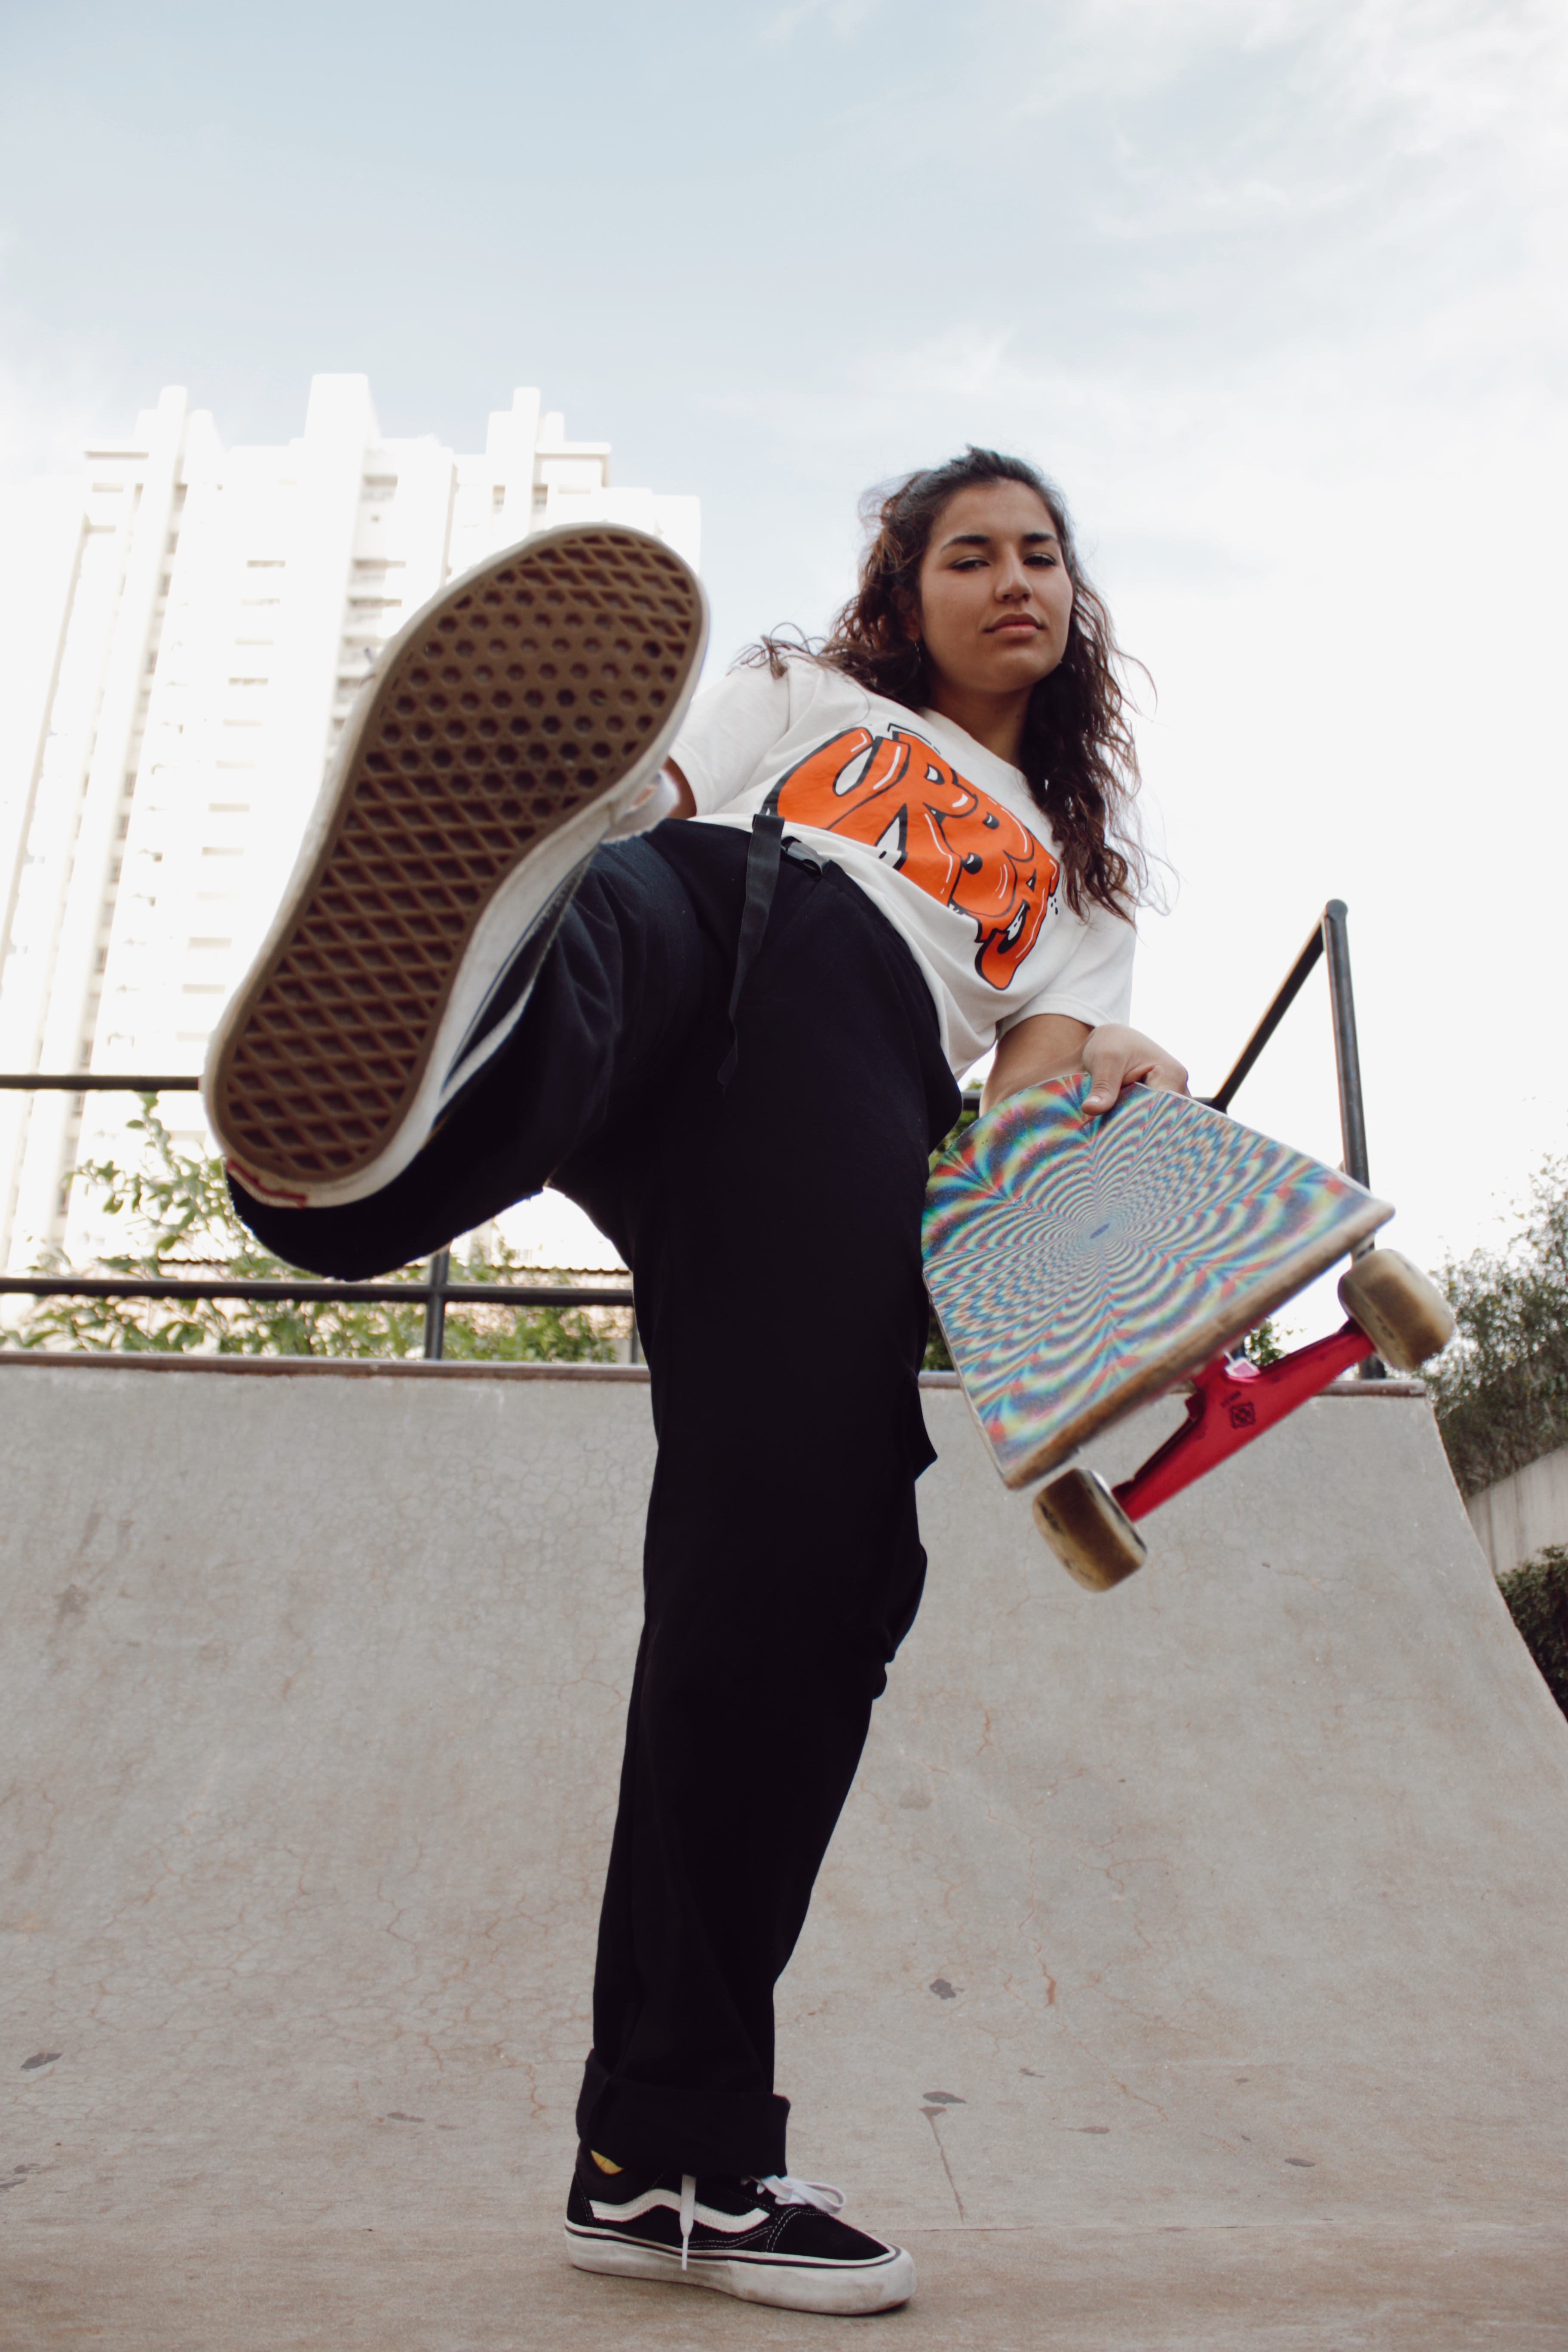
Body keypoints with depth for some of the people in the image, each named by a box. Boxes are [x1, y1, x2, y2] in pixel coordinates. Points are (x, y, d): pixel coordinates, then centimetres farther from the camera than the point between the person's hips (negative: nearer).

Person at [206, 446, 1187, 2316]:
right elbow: (652, 810, 18)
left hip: (863, 1085, 0)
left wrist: (1102, 1088, -3)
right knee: (625, 906, -37)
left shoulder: (1078, 867, 37)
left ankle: (670, 2149, -9)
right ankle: (375, 1106, -74)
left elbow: (1039, 1065, 21)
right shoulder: (804, 692, 34)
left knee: (800, 1563, -18)